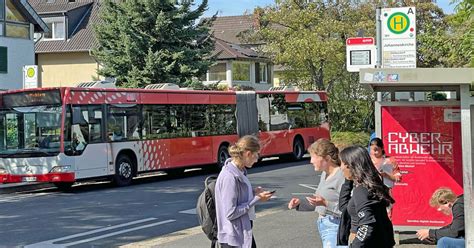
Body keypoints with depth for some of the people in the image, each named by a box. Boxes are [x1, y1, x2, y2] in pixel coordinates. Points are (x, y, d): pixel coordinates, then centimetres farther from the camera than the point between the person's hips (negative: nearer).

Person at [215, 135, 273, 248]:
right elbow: (230, 213, -23)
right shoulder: (229, 176, -23)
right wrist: (256, 199, -18)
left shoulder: (240, 171, 5)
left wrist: (254, 193, 0)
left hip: (245, 232, 9)